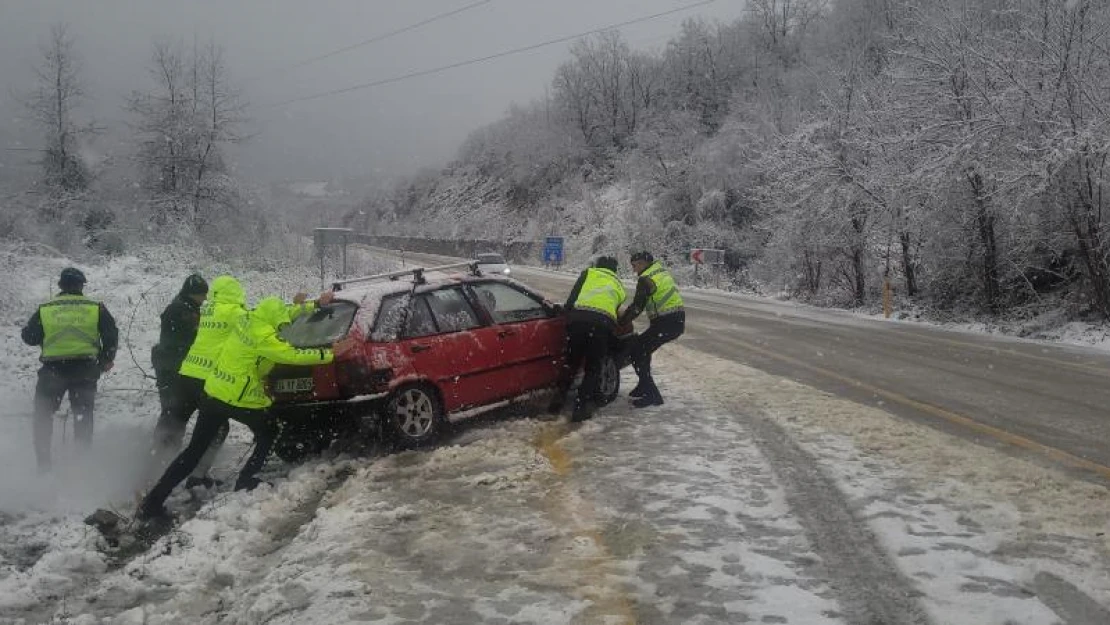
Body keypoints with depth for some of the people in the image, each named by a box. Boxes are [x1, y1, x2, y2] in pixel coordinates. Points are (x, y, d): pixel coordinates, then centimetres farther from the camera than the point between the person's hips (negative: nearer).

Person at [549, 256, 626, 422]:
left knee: (571, 362, 16)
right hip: (604, 323, 1)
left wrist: (567, 312, 24)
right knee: (593, 368, 12)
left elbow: (572, 298, 14)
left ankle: (559, 398, 13)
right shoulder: (619, 287, 32)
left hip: (579, 318, 0)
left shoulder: (588, 273, 24)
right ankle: (582, 408, 6)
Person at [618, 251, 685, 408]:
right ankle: (645, 385, 31)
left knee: (636, 351, -6)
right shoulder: (661, 270, 17)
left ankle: (652, 394, -9)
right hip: (678, 320, 10)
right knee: (644, 349, 23)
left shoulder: (646, 279, -12)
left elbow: (636, 308, -15)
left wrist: (620, 322, -5)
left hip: (666, 323, -9)